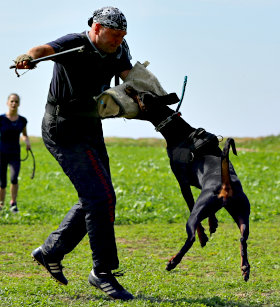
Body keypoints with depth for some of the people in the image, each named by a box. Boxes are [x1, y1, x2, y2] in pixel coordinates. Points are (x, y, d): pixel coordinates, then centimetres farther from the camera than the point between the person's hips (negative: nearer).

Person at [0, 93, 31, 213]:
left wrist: (27, 142, -1)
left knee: (14, 178, -24)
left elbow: (24, 135, 20)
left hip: (15, 156, 1)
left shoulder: (22, 120, 3)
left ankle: (13, 202, -6)